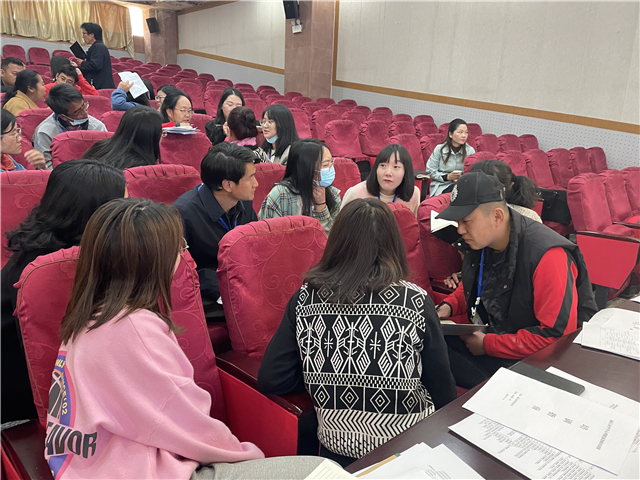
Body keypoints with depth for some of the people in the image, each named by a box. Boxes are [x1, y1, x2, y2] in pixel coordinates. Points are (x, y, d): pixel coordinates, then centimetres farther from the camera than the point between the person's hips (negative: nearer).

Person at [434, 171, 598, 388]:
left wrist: (488, 344, -20)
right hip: (493, 335, 7)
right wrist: (449, 306, 0)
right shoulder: (477, 242, -1)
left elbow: (557, 334, -25)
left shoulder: (547, 256, -25)